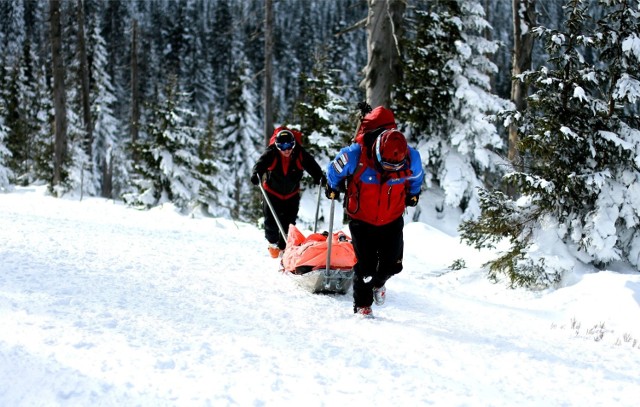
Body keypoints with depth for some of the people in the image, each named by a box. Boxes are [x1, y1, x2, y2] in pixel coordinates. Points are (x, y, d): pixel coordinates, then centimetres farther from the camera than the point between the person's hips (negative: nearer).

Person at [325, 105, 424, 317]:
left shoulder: (411, 158, -20)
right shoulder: (356, 155, -28)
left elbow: (416, 178, 7)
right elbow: (335, 170, -5)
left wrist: (413, 194, 22)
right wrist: (333, 189, 12)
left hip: (392, 221, 2)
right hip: (361, 221, -2)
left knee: (392, 264, 2)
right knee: (365, 265, -3)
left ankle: (378, 282, 37)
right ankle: (362, 305, 18)